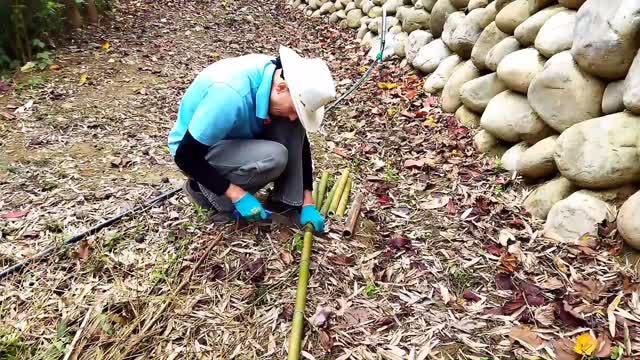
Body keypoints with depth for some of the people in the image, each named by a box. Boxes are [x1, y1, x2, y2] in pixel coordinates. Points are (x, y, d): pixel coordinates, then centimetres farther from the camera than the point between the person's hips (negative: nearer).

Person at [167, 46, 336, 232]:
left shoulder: (280, 75, -15)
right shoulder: (231, 94, -38)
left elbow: (300, 142, -4)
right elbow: (186, 156, -29)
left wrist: (308, 202, -6)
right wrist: (237, 194, -27)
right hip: (197, 152, -6)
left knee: (292, 130, -17)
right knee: (274, 157, -30)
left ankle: (288, 199, -5)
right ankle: (207, 191, -8)